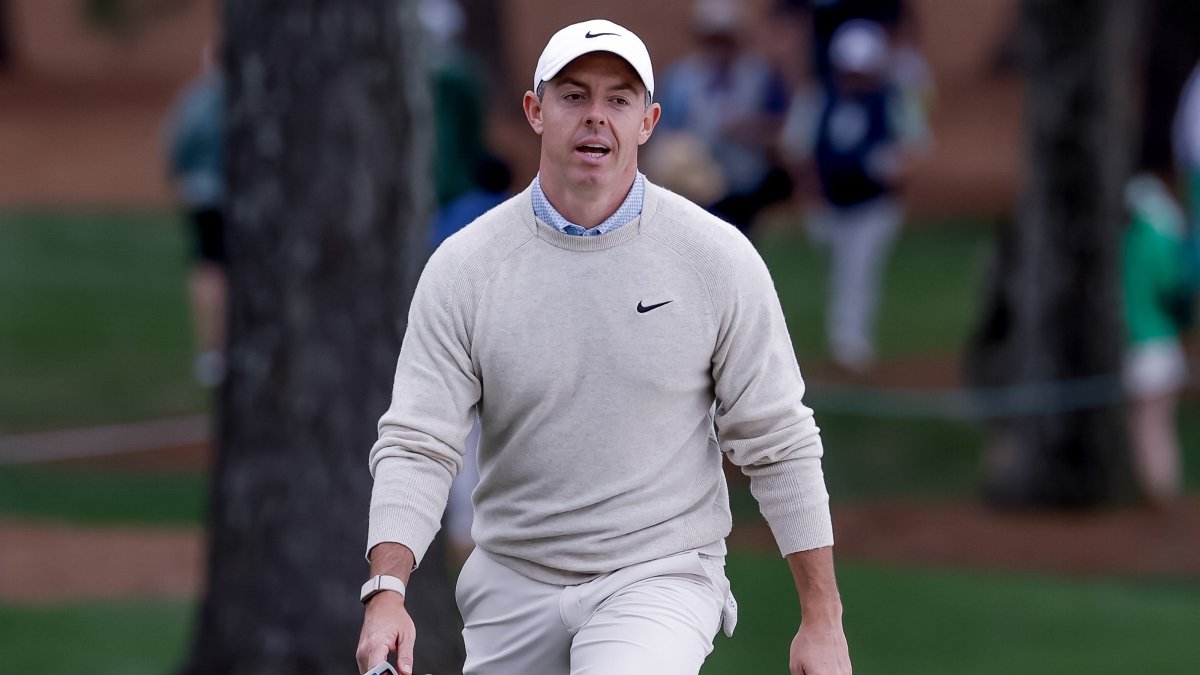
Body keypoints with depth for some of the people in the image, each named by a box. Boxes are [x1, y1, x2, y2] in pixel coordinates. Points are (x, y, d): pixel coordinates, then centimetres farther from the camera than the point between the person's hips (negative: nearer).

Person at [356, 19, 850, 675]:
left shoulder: (718, 259, -5)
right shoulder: (462, 267, -3)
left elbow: (777, 446, 0)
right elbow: (416, 444, -8)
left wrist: (822, 620, -2)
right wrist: (386, 590, -25)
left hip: (663, 577, -3)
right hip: (511, 586, 3)